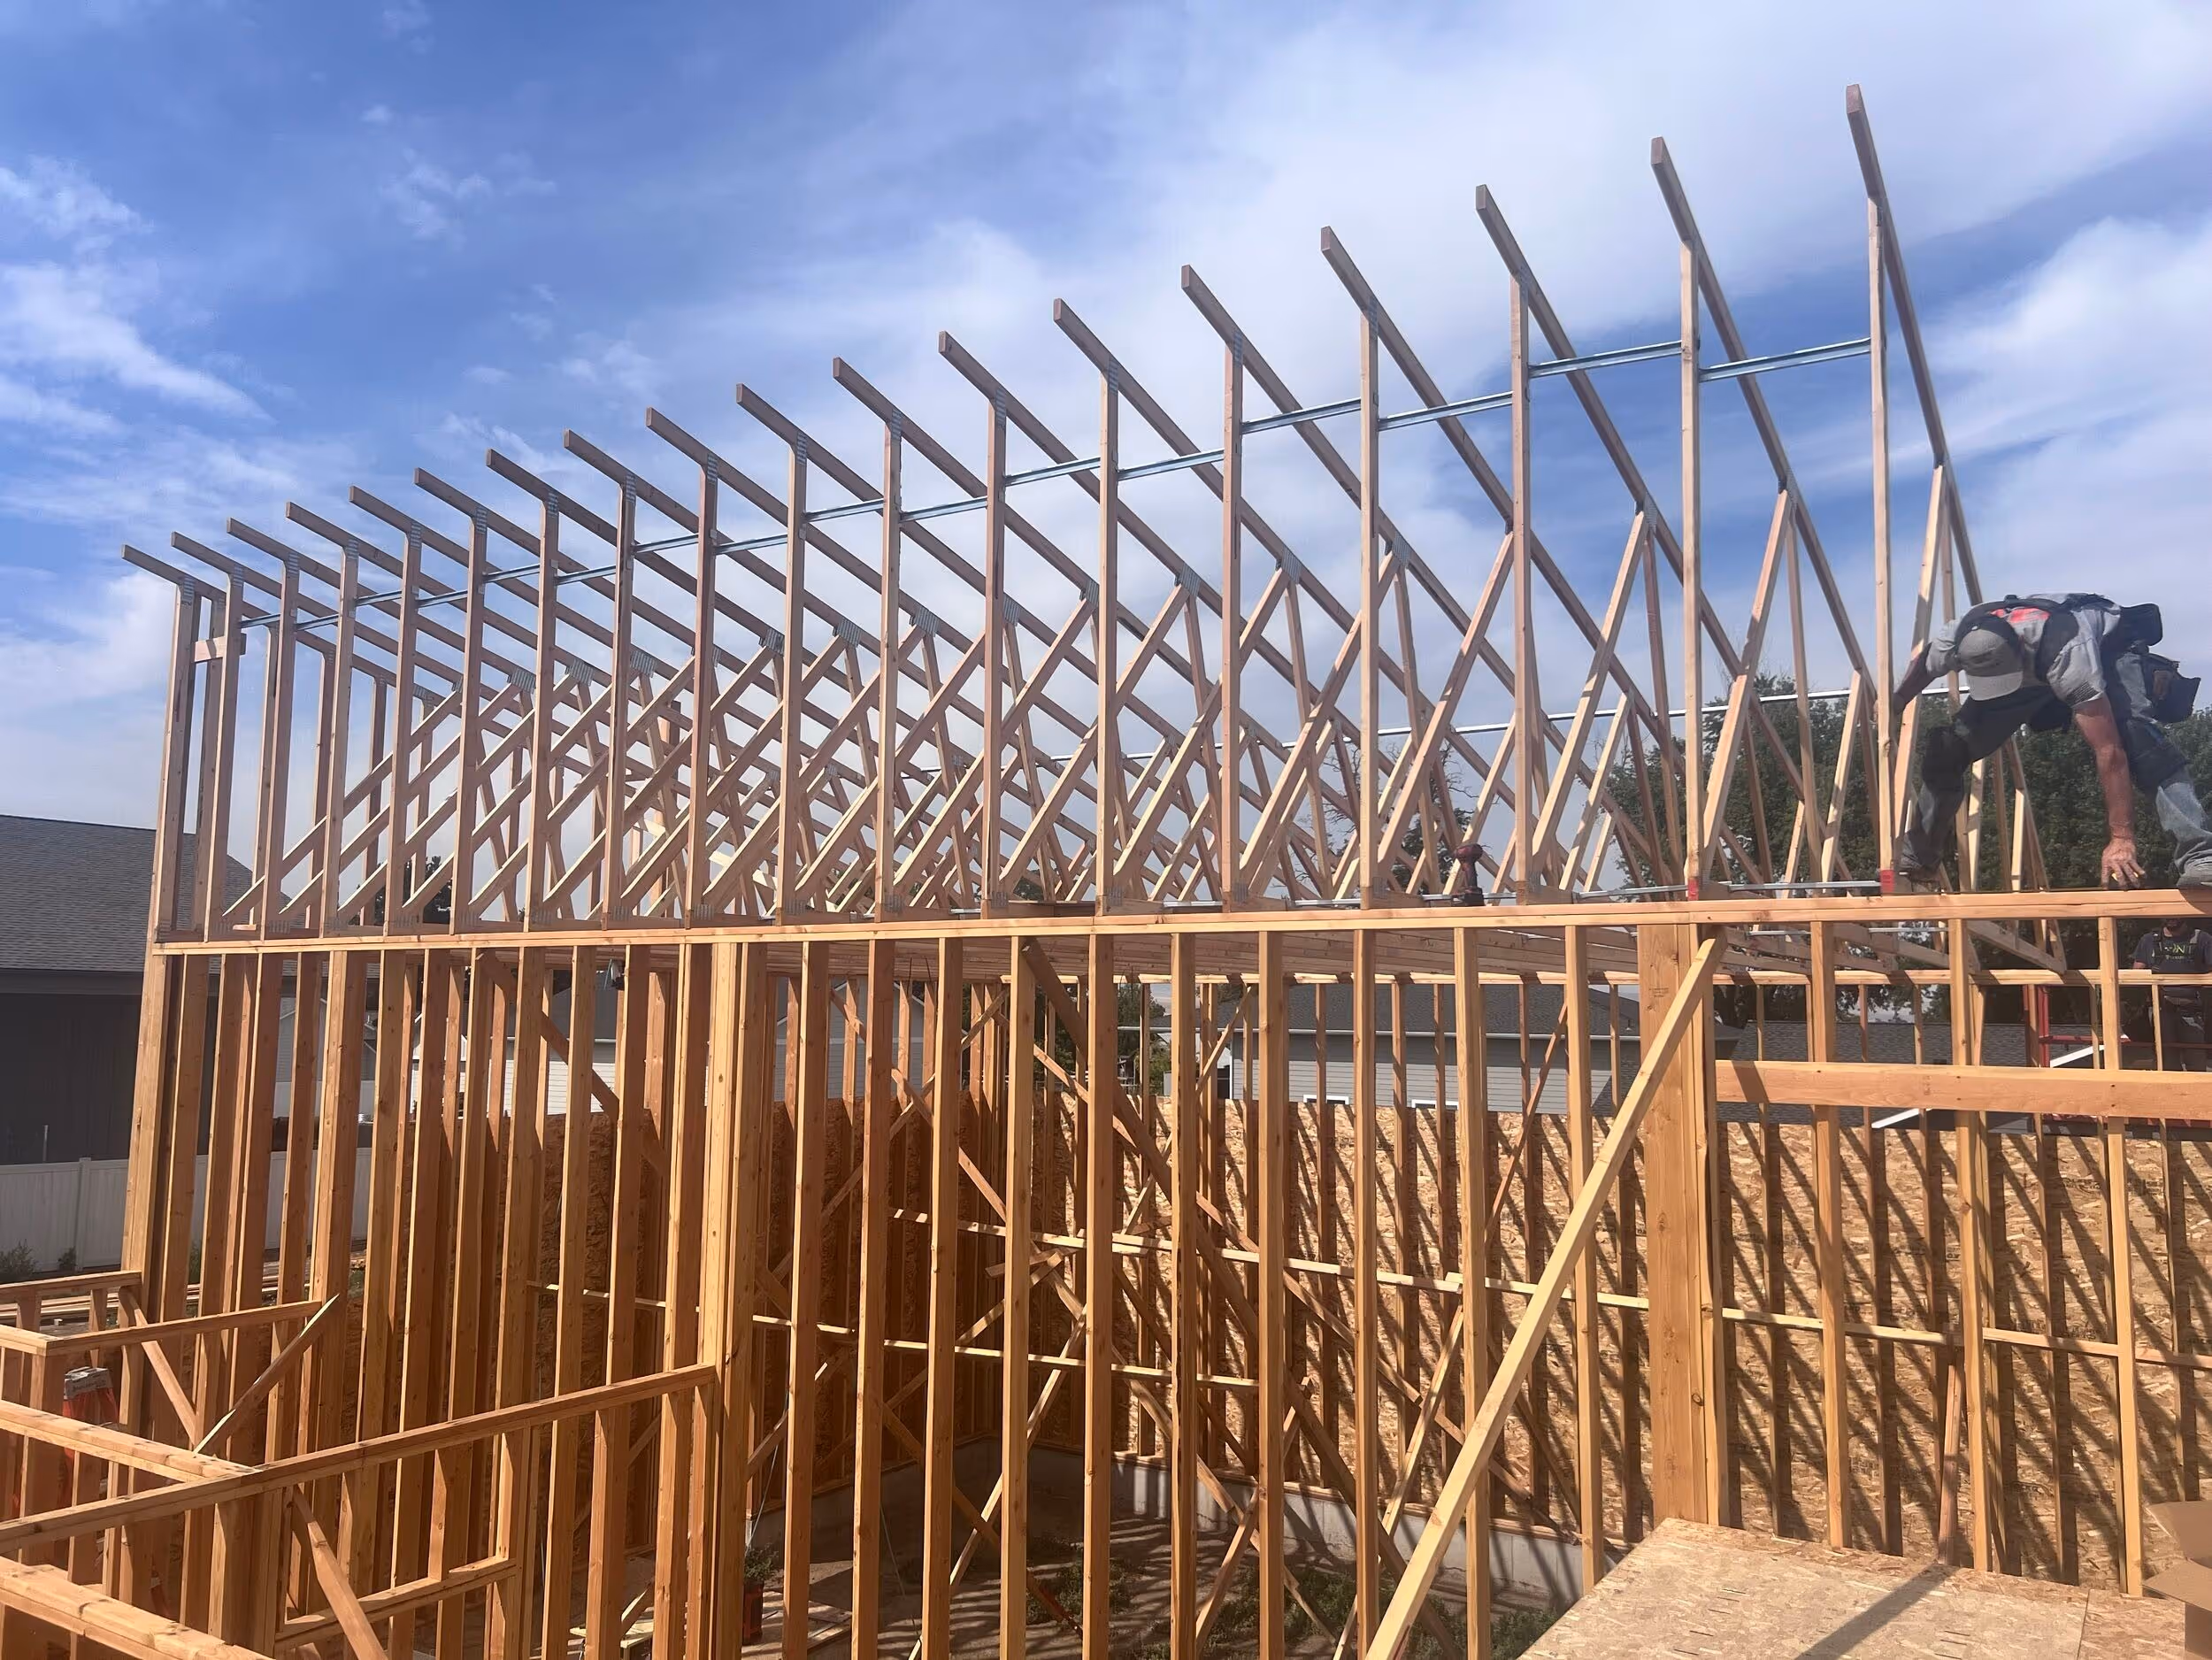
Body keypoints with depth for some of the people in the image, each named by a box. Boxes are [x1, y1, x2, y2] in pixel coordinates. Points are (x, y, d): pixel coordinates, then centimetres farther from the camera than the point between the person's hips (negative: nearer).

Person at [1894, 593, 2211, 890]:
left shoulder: (2065, 652, -46)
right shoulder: (1951, 643, -33)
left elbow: (2109, 751, -44)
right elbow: (1921, 663, -4)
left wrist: (2121, 838, -44)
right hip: (2033, 667, 4)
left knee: (2136, 736, -35)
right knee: (1946, 747, -10)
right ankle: (1917, 859, 4)